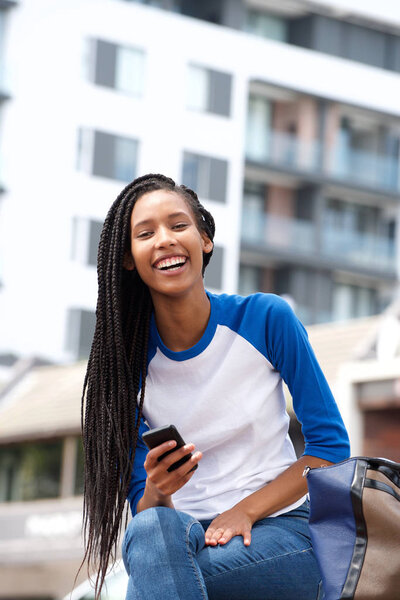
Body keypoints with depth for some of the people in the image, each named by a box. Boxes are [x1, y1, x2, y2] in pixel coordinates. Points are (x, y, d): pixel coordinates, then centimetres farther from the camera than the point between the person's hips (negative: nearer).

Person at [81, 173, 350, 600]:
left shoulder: (267, 318, -5)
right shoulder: (128, 360, 1)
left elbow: (330, 444, -1)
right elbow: (143, 512, 2)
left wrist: (245, 510, -14)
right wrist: (157, 493, -22)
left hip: (279, 527, -3)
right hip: (186, 533, 3)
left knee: (152, 558, -34)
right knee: (153, 527, -35)